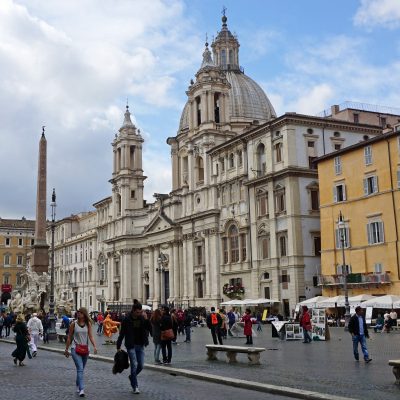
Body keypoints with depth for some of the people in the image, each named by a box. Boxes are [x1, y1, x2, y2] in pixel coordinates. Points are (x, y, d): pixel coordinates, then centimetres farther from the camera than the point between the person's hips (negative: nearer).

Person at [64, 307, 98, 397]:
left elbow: (91, 336, -2)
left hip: (85, 349, 3)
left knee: (81, 369, 14)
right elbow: (69, 337, 4)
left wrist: (94, 346, -16)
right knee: (80, 369, -16)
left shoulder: (88, 324, 2)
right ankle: (81, 389, -22)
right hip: (75, 349, -3)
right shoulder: (74, 324, -3)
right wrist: (66, 349, 7)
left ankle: (78, 386, 33)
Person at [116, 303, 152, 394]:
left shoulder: (142, 318, 0)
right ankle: (135, 386, 4)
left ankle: (132, 376, 33)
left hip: (140, 345, 4)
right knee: (134, 365, -7)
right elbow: (122, 333, -3)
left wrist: (146, 320, -19)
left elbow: (150, 329, -7)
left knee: (141, 365, 5)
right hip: (131, 346, -4)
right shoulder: (127, 320, -8)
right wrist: (118, 346, -3)